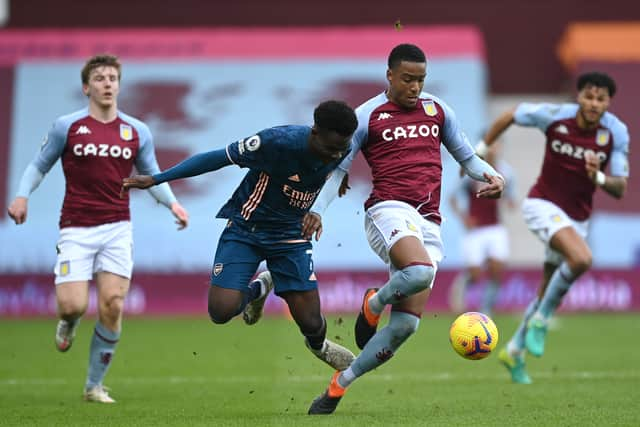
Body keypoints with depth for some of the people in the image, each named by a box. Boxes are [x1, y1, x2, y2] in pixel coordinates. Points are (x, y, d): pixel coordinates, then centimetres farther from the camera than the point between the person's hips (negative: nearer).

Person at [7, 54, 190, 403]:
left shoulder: (137, 132, 7)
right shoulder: (66, 127, 0)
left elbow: (151, 175, 17)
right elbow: (39, 165, 9)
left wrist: (172, 203, 0)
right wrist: (22, 196, -9)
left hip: (116, 230, 2)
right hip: (76, 229, -2)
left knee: (112, 306, -8)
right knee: (73, 305, -14)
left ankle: (95, 385, 7)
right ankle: (68, 322, 27)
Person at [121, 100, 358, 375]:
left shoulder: (340, 152, -13)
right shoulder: (277, 142, -29)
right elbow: (218, 158, -18)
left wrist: (315, 213, 6)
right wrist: (155, 179, -15)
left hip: (291, 234, 3)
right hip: (246, 229, -3)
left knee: (311, 323, -3)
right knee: (222, 311, -18)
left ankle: (319, 345, 36)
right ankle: (257, 289, 18)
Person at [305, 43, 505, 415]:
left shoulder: (437, 110, 16)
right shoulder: (368, 116, 5)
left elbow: (467, 157, 24)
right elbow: (337, 169, 7)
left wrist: (492, 176, 2)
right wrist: (316, 211, -8)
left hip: (428, 223, 5)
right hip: (389, 211, -5)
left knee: (406, 325, -4)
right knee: (419, 272, -37)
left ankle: (339, 385, 10)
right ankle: (373, 305, -3)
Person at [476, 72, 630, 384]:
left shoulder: (616, 133, -10)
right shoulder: (554, 115, -16)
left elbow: (620, 189, -8)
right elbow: (509, 116, 2)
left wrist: (598, 177, -29)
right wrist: (480, 151, 7)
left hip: (577, 218, 4)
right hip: (543, 205, -4)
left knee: (548, 294, 13)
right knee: (581, 258, -32)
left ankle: (514, 350, 33)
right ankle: (541, 319, -12)